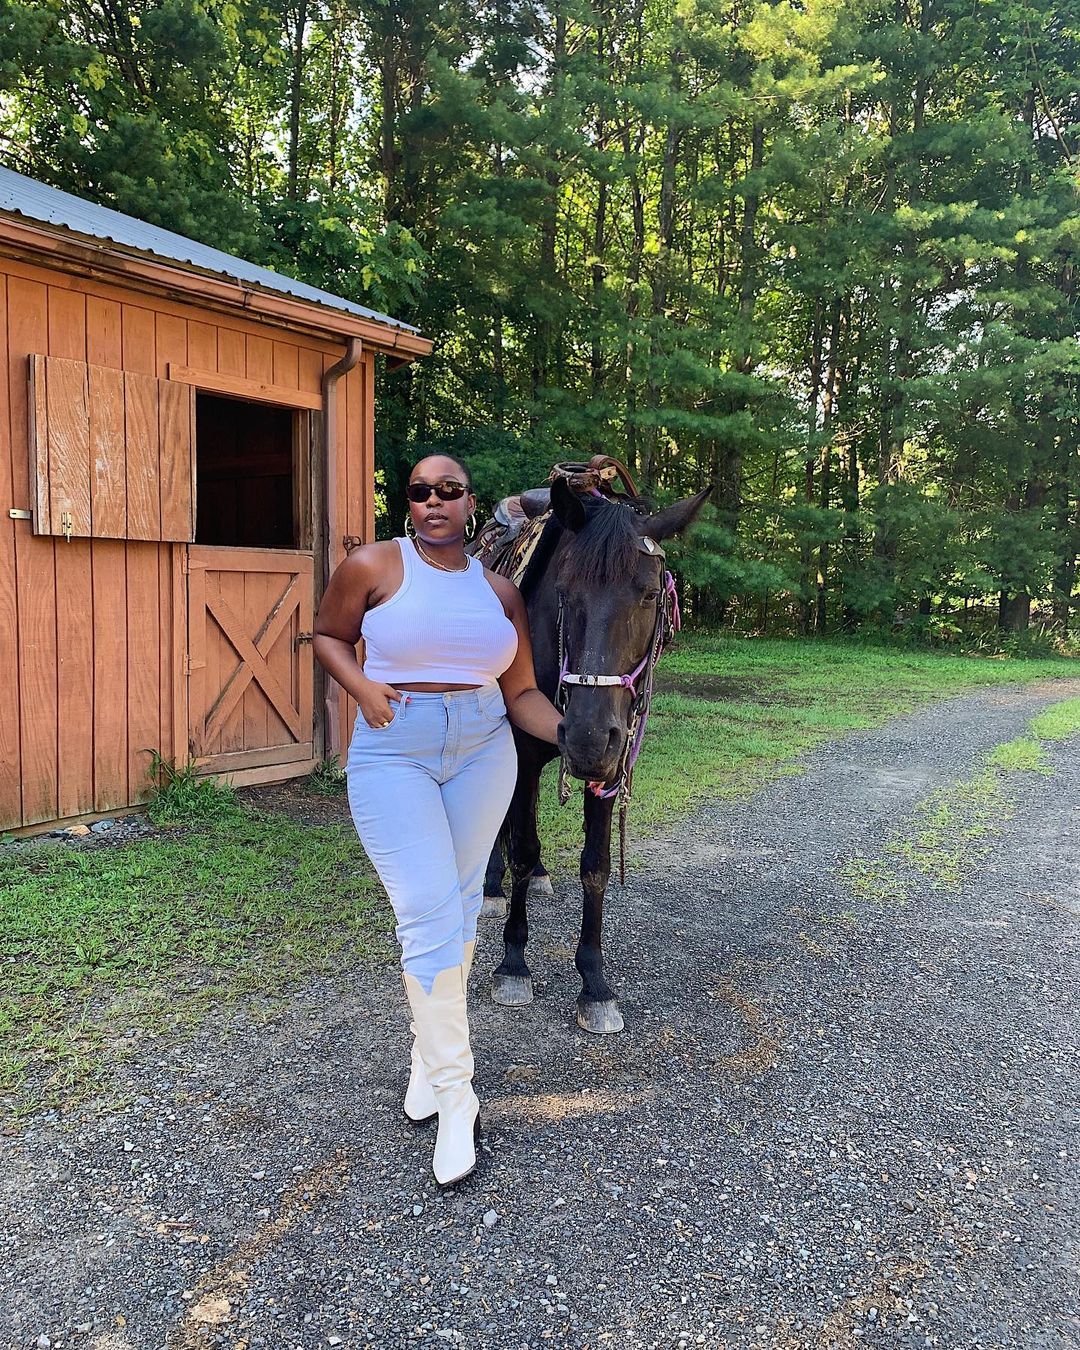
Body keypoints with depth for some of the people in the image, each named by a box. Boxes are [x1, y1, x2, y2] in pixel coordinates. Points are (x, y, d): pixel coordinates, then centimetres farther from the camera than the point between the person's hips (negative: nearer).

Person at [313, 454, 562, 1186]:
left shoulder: (500, 590, 5)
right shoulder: (373, 566, -4)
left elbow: (521, 693, 6)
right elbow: (329, 635, 8)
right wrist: (362, 686, -11)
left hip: (483, 753, 4)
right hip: (394, 753, -4)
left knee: (460, 906, 12)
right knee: (429, 914, -8)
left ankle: (431, 1052, 34)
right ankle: (455, 1096, 4)